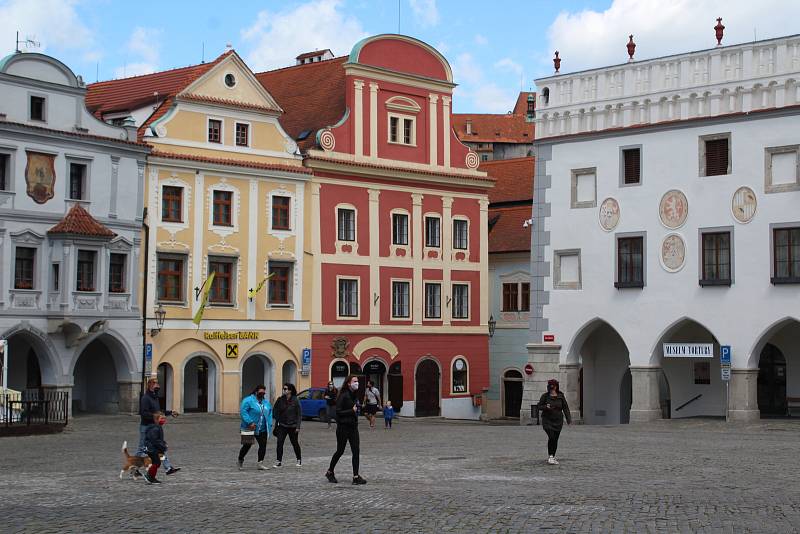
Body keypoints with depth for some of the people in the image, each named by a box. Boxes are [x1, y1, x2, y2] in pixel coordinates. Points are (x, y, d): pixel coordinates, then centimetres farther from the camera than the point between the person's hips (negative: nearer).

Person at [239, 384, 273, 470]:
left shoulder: (266, 402, 13)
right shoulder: (248, 400, -9)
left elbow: (270, 413, 22)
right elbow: (243, 412, -16)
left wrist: (269, 424, 8)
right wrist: (250, 422, -23)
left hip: (262, 430, 6)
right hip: (250, 428, -6)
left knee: (263, 445, 0)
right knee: (247, 445, -2)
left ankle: (260, 463, 5)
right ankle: (240, 460, 20)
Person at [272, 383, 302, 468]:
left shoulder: (295, 401, -7)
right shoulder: (280, 400, -1)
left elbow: (299, 414, -5)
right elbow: (276, 412, 5)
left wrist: (298, 426, -9)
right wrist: (276, 424, -4)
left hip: (292, 426, -2)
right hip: (282, 426, 2)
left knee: (295, 443, 11)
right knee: (279, 443, -9)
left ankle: (299, 460, 29)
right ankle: (278, 461, -4)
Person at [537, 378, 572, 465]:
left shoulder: (561, 396, 2)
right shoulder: (545, 396, -3)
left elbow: (565, 408, 3)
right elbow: (539, 406, 1)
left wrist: (569, 419, -4)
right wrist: (546, 407, -20)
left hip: (558, 421, 3)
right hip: (547, 420, -3)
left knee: (555, 439, 6)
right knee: (551, 437, -18)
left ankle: (552, 457, 20)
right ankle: (550, 456, -9)